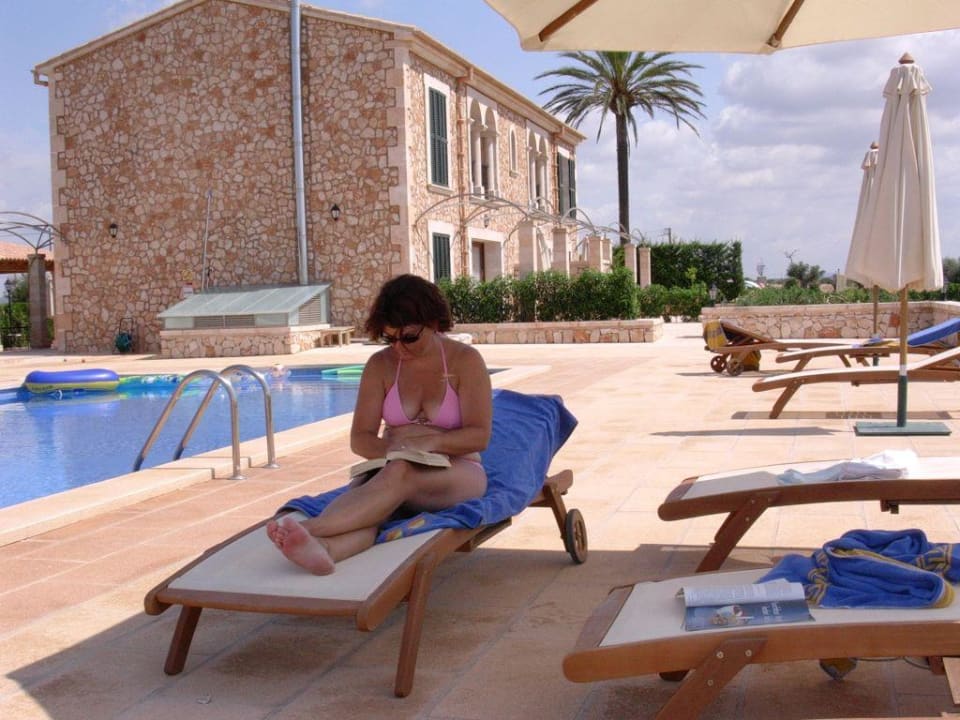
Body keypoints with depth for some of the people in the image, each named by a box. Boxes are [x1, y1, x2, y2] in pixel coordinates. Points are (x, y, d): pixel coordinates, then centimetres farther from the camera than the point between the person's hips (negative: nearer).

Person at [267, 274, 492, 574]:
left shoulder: (465, 360, -3)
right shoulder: (380, 365, 5)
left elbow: (480, 436, -8)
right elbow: (360, 438, 1)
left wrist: (430, 442, -25)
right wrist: (388, 448, -22)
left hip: (457, 472, -2)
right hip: (395, 468, 3)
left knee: (400, 474, -38)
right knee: (362, 493, -35)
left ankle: (311, 527, -58)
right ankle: (321, 548, -68)